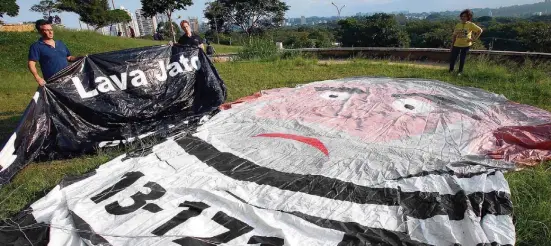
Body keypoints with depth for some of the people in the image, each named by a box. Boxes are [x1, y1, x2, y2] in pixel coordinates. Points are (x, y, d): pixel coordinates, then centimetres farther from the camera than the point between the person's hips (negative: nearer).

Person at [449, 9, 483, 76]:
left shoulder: (471, 25, -6)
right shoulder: (458, 25, 4)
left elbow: (480, 30, -3)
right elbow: (454, 35, 8)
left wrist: (474, 39, -10)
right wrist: (452, 44, 6)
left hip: (466, 45, -3)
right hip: (457, 44, 3)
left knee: (462, 59, 5)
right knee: (452, 58, -1)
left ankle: (460, 72, 19)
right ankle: (451, 70, 17)